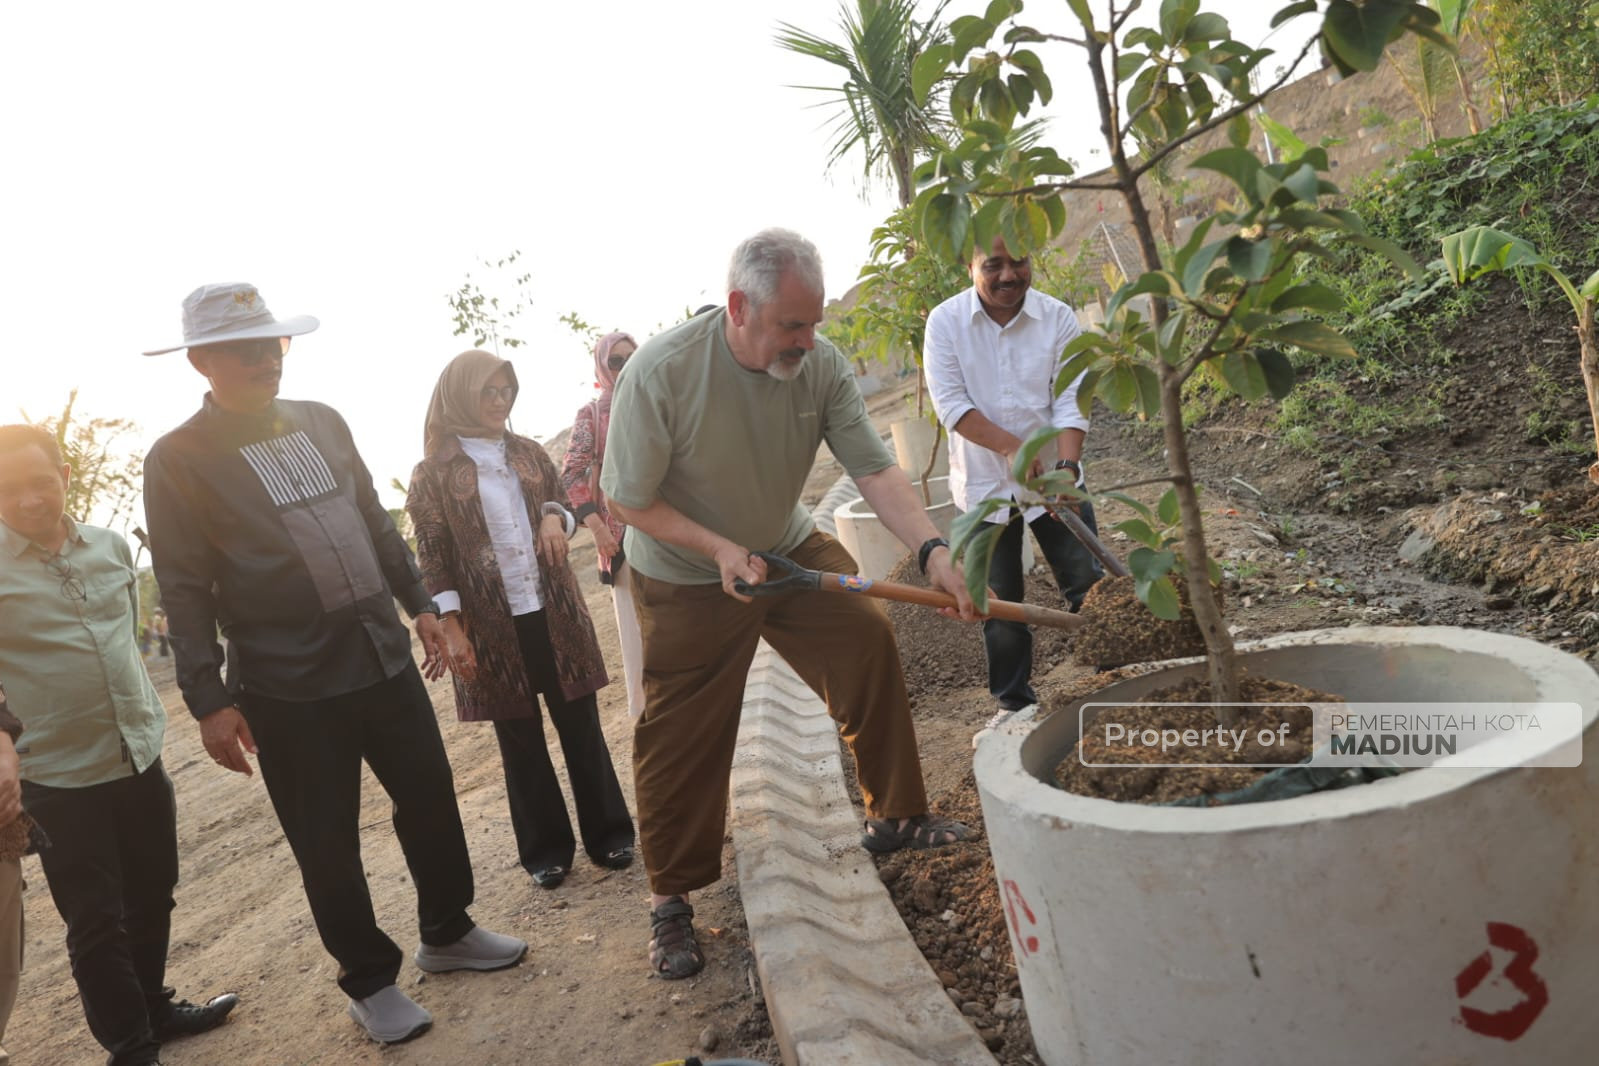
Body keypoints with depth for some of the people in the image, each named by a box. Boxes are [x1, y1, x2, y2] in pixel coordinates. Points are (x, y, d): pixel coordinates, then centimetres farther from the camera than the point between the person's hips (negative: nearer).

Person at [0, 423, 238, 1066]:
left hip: (142, 756, 5)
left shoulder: (110, 547, 3)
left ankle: (154, 1009, 39)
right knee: (96, 922, 4)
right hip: (58, 778, -5)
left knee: (152, 896, 18)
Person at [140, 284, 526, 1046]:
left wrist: (420, 603, 13)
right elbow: (185, 591, -9)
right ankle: (370, 982, 27)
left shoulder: (321, 422, 8)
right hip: (286, 688, -5)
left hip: (383, 657, 5)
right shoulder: (178, 459, -7)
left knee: (430, 798, 14)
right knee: (328, 845, 7)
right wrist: (209, 700, -12)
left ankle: (447, 932, 37)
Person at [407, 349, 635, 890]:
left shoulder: (529, 453, 8)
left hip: (555, 612, 3)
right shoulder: (433, 473, -3)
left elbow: (564, 506, 18)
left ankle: (607, 832, 22)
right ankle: (545, 848, 22)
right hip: (493, 625, -3)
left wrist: (556, 517, -6)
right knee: (520, 737, 9)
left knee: (581, 723, 9)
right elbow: (432, 557, -5)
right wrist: (450, 628, -12)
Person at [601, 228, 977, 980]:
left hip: (790, 550, 4)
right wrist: (720, 549, -29)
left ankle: (893, 817, 18)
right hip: (687, 579, -4)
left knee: (869, 641, -3)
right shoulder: (660, 372, -29)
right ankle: (670, 899, 19)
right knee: (682, 742, 1)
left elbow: (874, 469, -20)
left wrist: (932, 549, -35)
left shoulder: (820, 366, -17)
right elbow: (626, 500, -20)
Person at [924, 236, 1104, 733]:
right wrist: (1013, 447, -23)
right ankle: (1013, 701, 24)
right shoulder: (945, 321, -9)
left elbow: (1070, 402, -10)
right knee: (1000, 602, 9)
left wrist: (1067, 467, -24)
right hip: (985, 484, 0)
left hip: (1053, 478, 1)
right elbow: (950, 402, -14)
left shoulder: (1058, 318, -7)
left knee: (1088, 587, 3)